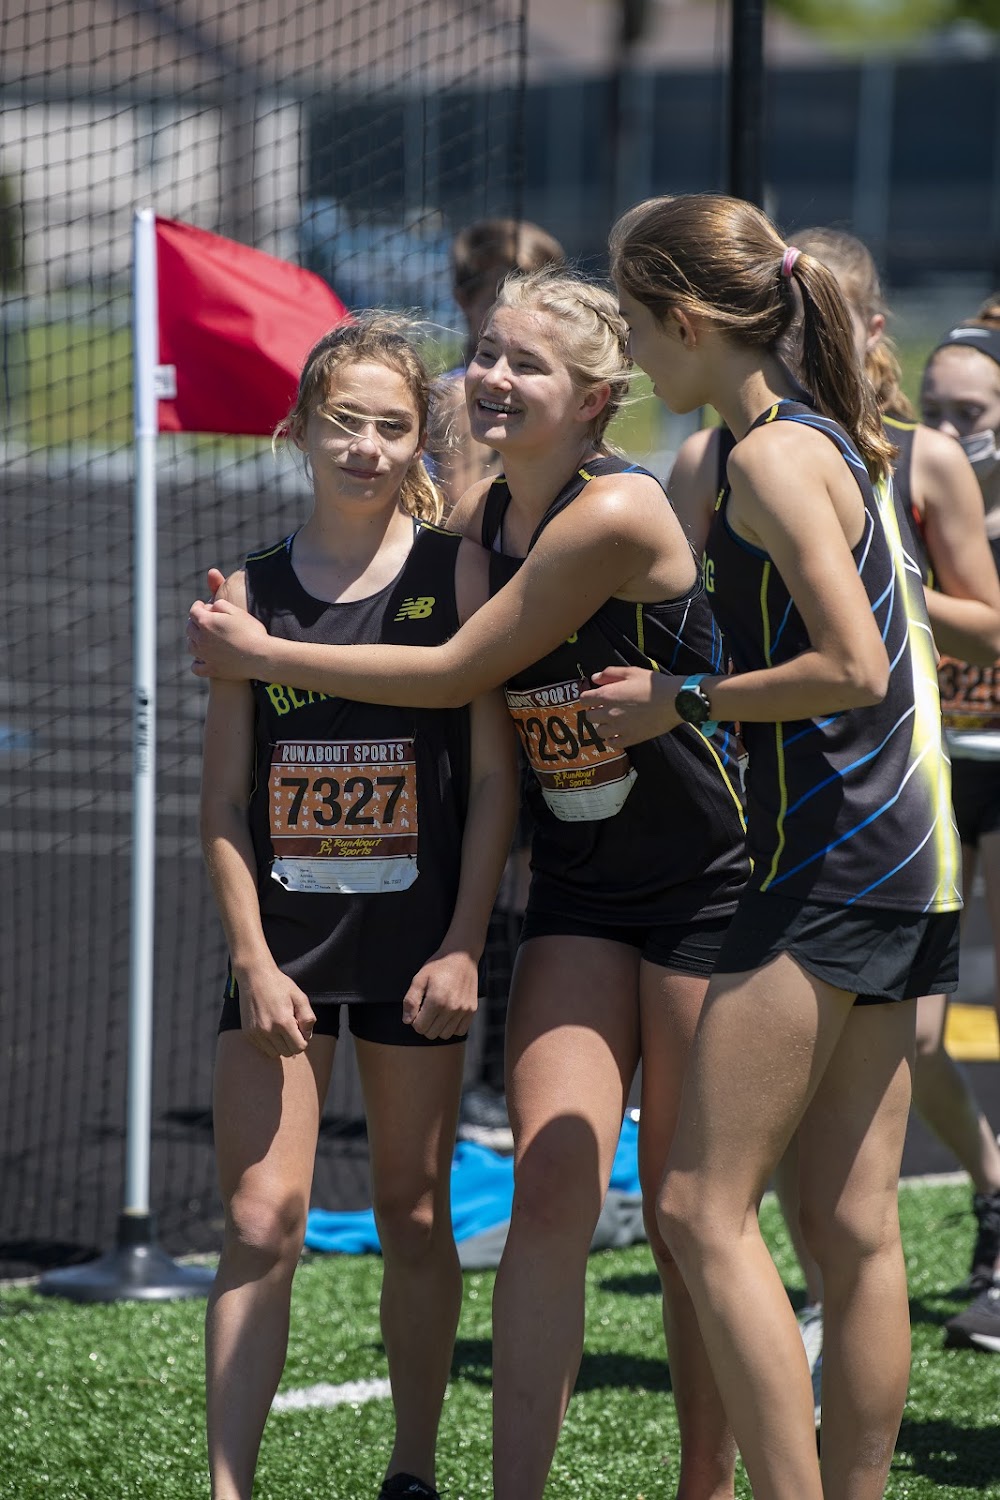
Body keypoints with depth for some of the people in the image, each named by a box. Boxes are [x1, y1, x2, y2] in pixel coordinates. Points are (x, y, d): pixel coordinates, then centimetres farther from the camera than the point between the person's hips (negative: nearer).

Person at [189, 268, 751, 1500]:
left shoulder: (616, 514, -21)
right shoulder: (475, 517, 3)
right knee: (550, 1191, -8)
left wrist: (259, 656, -7)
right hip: (576, 888, 6)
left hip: (709, 888, -6)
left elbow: (458, 673, -16)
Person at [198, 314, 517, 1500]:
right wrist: (252, 956, -6)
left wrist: (462, 946, -9)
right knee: (260, 1223, -5)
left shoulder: (453, 577, -1)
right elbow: (224, 799, 3)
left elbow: (493, 778, -2)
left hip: (412, 945, -1)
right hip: (280, 945, 1)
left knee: (413, 1219, 9)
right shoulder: (252, 592, 3)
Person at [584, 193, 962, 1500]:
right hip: (903, 858, 9)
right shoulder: (834, 436, 16)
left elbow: (852, 667, -20)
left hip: (833, 855, -9)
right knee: (855, 1228, 9)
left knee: (705, 1208, -8)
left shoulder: (773, 456, -12)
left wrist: (683, 702, -10)